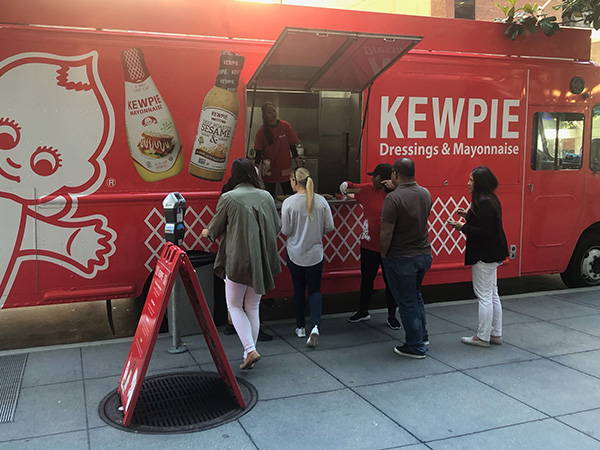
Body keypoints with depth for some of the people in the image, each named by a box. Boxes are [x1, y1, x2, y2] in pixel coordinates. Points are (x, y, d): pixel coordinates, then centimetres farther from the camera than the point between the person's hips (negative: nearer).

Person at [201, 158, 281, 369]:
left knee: (234, 306, 10)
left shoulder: (228, 198, -9)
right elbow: (277, 227, 11)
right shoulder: (266, 196, 3)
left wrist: (207, 232, 24)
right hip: (262, 260, 4)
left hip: (238, 260, -4)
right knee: (253, 307, 15)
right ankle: (249, 354, 21)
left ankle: (250, 350, -4)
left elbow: (215, 228, 1)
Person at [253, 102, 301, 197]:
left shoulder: (285, 126, -3)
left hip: (285, 168, 0)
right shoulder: (261, 131, -5)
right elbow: (258, 151, -4)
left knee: (289, 195, 5)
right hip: (269, 170, 0)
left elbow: (292, 145, 3)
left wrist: (296, 159, 0)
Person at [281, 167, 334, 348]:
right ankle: (315, 326, -10)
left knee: (298, 290, 15)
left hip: (295, 254, -1)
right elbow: (329, 226, -2)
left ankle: (300, 327, 26)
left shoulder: (289, 202, -14)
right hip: (315, 253, 1)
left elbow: (285, 231, -10)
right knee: (315, 290, 9)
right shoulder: (321, 201, -7)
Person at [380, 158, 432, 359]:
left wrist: (384, 253, -4)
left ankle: (415, 347, 15)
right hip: (424, 254, 7)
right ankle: (422, 337, 34)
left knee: (407, 302, 5)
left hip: (401, 258, -7)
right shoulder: (425, 193, 1)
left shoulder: (393, 198, -21)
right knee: (416, 296, 25)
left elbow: (387, 233, -22)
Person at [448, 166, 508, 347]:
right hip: (492, 254, 11)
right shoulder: (491, 199, 11)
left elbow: (484, 232, -25)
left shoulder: (484, 203, -21)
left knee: (484, 296, -2)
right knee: (492, 295, 16)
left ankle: (482, 337, 8)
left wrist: (462, 227, -19)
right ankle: (496, 334, 25)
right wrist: (467, 216, 9)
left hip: (484, 256, -11)